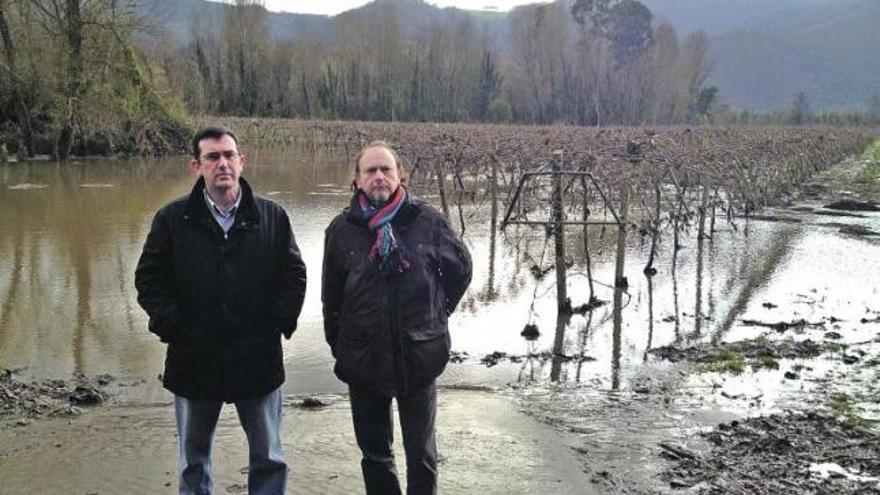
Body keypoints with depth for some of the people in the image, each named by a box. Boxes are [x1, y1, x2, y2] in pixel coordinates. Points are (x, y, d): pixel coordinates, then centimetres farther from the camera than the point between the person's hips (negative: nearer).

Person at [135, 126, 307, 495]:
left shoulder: (272, 216, 0)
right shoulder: (172, 219, -1)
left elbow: (294, 274, 4)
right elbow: (149, 280, 1)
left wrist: (279, 323, -6)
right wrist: (172, 326, -8)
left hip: (258, 359, 0)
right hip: (194, 361, 0)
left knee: (269, 459, 11)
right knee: (193, 461, 16)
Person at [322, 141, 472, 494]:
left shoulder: (428, 221, -5)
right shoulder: (342, 229, -1)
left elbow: (460, 269, 10)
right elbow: (330, 296, 8)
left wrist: (436, 314, 7)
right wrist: (338, 346, 10)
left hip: (419, 358, -1)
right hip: (363, 360, 2)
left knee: (422, 455, 9)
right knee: (373, 453, 14)